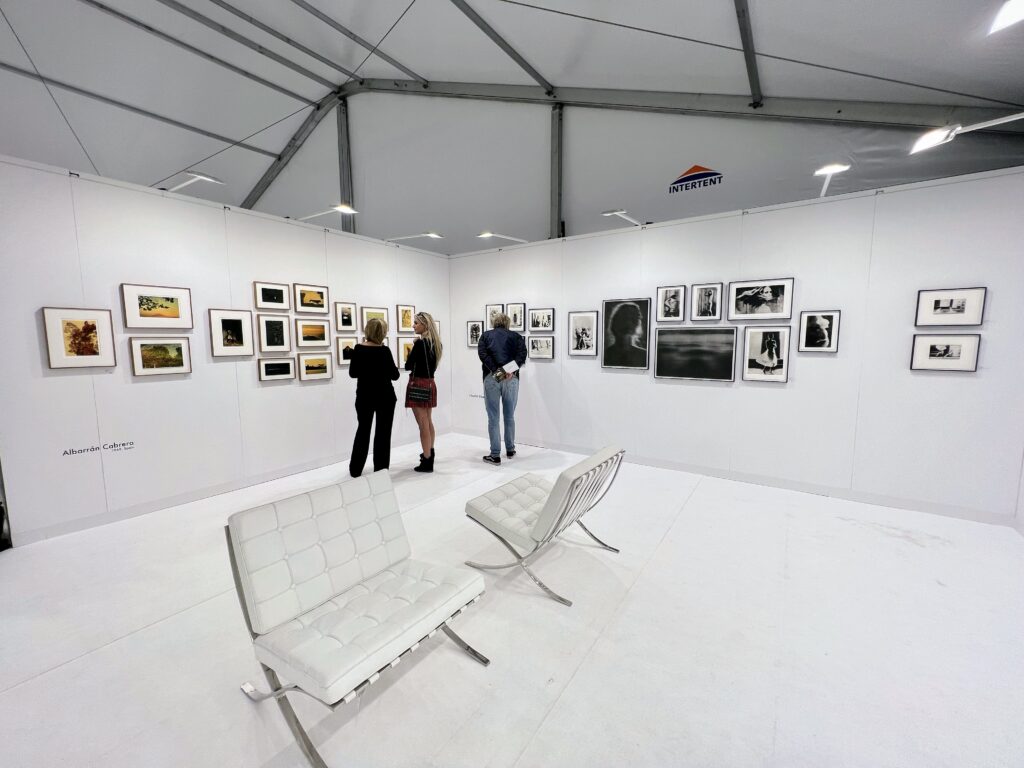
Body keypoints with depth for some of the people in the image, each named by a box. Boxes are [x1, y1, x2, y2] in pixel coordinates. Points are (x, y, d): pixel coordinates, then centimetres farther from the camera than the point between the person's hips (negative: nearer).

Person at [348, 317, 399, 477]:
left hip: (364, 396, 3)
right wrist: (389, 368, 12)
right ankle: (380, 469, 12)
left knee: (363, 430, 17)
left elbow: (353, 373, 3)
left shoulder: (358, 349, -5)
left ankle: (355, 469, 22)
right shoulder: (384, 351, -14)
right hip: (384, 396, -3)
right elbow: (394, 375, -7)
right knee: (383, 432, 7)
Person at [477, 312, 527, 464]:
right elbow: (522, 354, -4)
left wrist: (496, 370, -11)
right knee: (509, 416, 16)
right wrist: (512, 371, -13)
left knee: (493, 418, 4)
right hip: (511, 378, 1)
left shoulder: (486, 335, 14)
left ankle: (495, 455, 7)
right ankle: (510, 450, 28)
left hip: (491, 378, -1)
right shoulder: (515, 336, 15)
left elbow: (482, 353, -4)